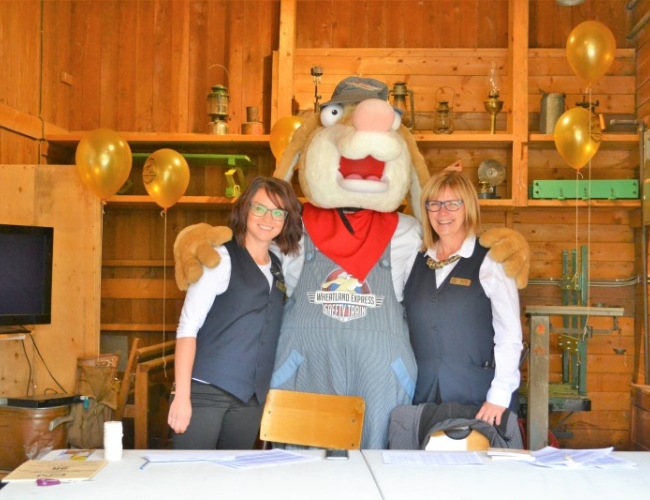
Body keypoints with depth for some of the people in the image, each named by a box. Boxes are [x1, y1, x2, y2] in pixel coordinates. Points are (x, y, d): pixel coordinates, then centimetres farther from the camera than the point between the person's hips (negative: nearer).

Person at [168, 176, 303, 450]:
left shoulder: (278, 267, 11)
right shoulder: (221, 257, -6)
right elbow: (188, 325, -11)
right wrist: (182, 395, -17)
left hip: (250, 397, 6)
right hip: (206, 390, -5)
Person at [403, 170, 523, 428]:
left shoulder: (490, 261, -6)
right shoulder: (416, 261, 9)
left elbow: (510, 336, -8)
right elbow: (405, 327, 12)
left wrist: (499, 396, -14)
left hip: (479, 399, -4)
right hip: (423, 397, 4)